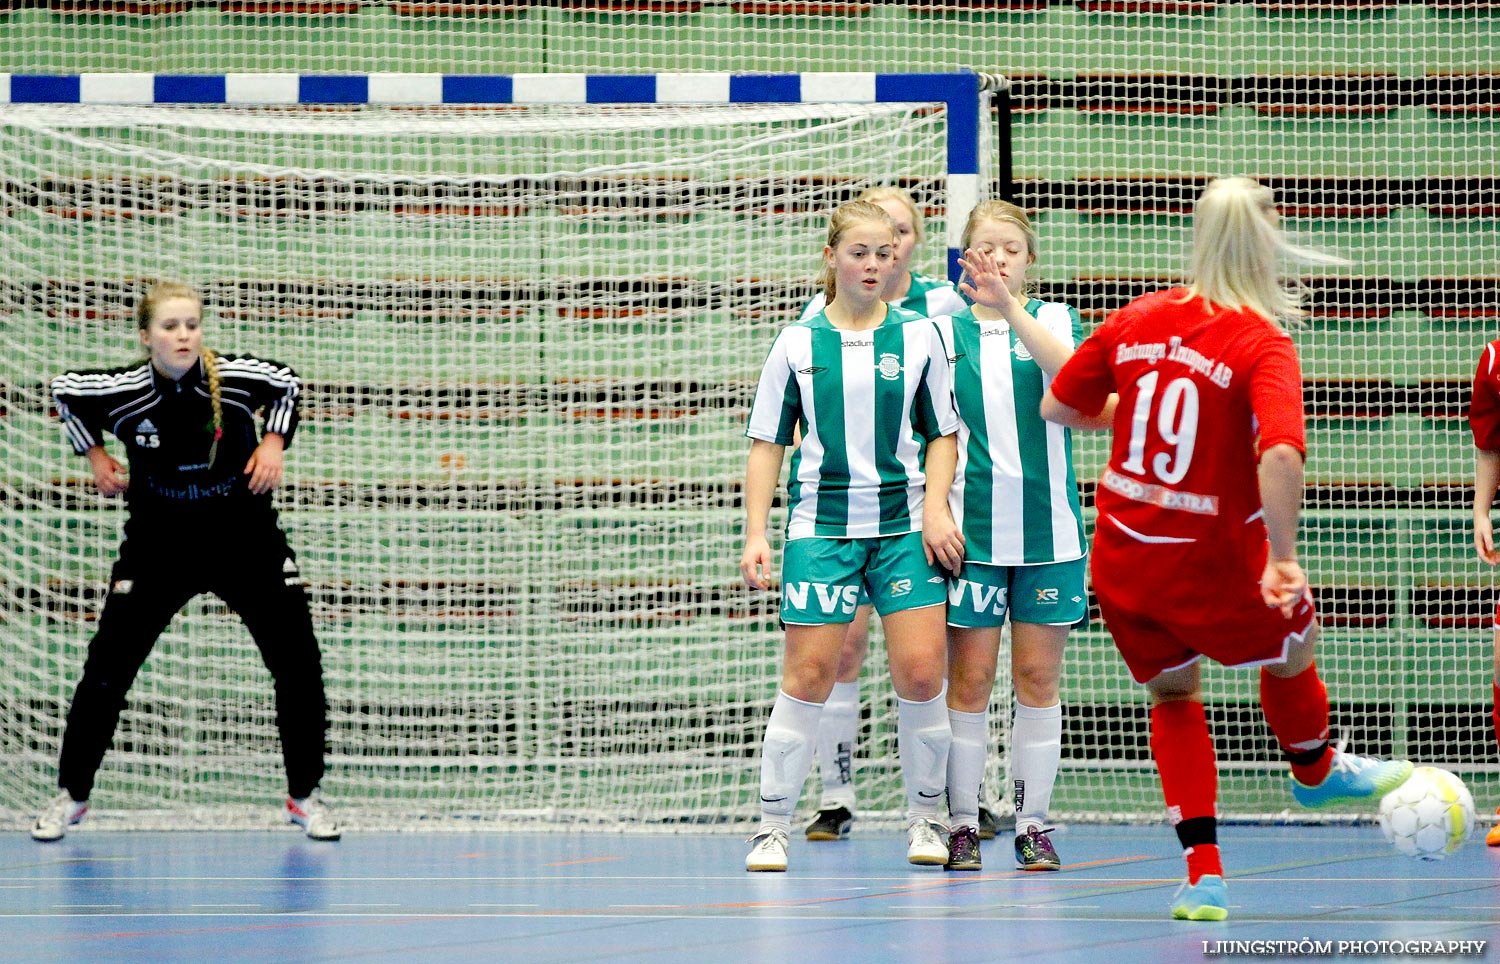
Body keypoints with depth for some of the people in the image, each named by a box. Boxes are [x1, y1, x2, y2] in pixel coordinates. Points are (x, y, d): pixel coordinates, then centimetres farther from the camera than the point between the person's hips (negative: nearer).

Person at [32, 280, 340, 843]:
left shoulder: (237, 378, -16)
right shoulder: (123, 393, -17)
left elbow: (288, 384, 6)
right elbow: (63, 390, 4)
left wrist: (273, 442, -6)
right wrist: (95, 455, 3)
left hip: (246, 539, 1)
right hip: (158, 544, -1)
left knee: (298, 663, -3)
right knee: (107, 667, -5)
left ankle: (304, 796, 13)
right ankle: (71, 795, 12)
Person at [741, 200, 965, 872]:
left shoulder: (918, 337, 5)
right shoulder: (798, 344, 3)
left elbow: (942, 434, 11)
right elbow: (767, 443, 6)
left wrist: (936, 506, -4)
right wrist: (755, 534, -1)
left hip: (903, 524, 1)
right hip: (821, 523, -1)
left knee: (921, 671, -6)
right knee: (808, 674, -6)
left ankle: (924, 816, 12)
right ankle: (773, 824, 4)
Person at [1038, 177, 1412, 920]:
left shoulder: (1138, 320, -1)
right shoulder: (1264, 346, -17)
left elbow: (1057, 408, 10)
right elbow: (1280, 454, -33)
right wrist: (1282, 557, -25)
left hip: (1119, 558, 5)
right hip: (1209, 566, -5)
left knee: (1172, 693, 25)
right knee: (1291, 643, 26)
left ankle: (1204, 872, 18)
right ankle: (1315, 771, 53)